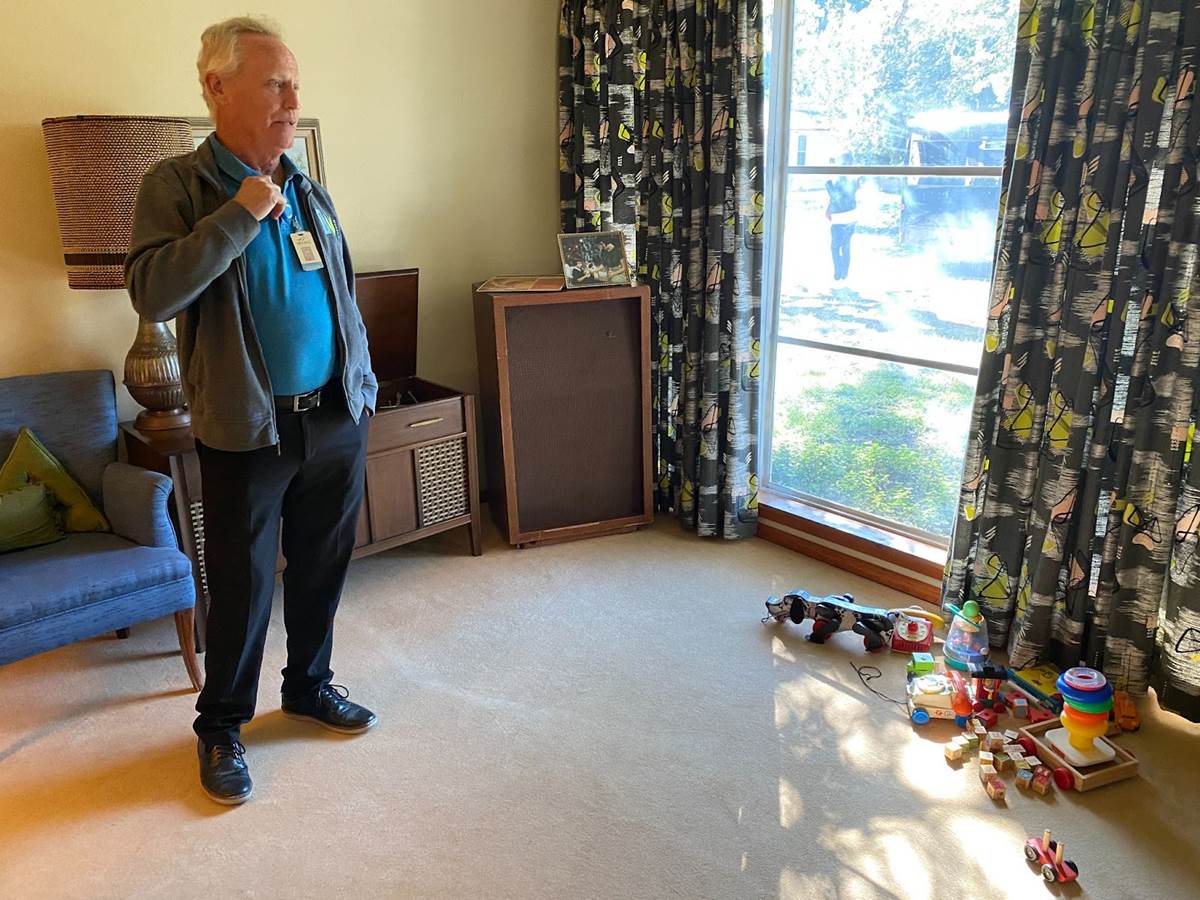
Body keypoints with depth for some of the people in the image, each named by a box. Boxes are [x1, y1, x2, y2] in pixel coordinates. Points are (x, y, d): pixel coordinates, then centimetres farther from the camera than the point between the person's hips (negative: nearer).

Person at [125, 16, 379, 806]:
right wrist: (239, 215, -21)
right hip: (248, 429, -5)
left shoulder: (308, 189, 9)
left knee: (322, 566, 16)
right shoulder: (177, 186, -6)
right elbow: (152, 294, -20)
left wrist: (365, 384, 14)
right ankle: (221, 725, 26)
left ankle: (309, 684, 37)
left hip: (336, 417, 5)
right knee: (242, 586, 6)